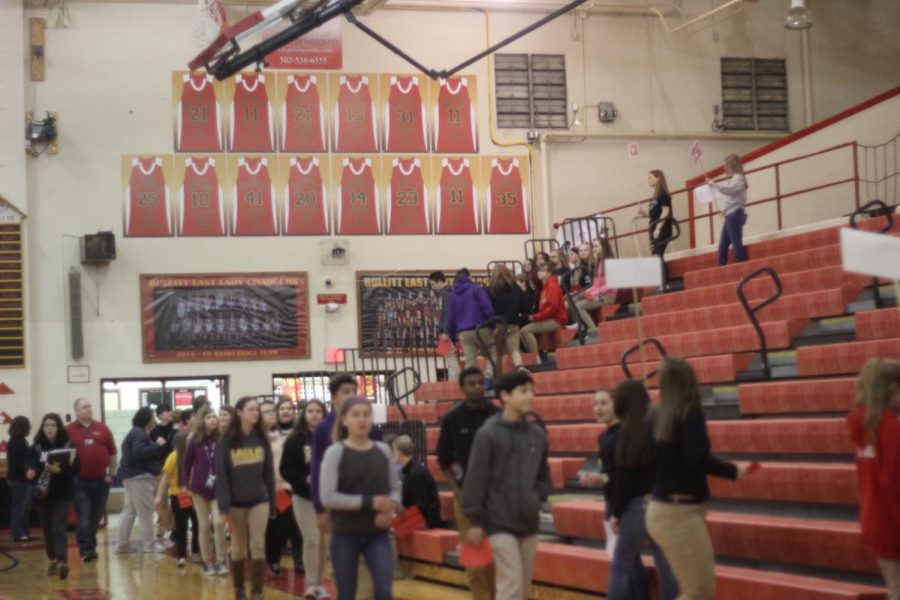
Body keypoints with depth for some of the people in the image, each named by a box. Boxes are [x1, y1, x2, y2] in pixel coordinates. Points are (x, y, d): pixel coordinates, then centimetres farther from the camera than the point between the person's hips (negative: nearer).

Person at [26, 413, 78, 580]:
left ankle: (63, 562, -21)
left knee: (58, 529, -12)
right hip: (43, 494, 2)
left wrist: (60, 470, -24)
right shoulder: (35, 448, 1)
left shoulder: (68, 446, -3)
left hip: (63, 494, -2)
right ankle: (52, 561, 25)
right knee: (48, 530, 11)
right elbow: (30, 470, -3)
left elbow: (75, 469, -6)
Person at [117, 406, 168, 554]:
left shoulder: (136, 432, 21)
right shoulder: (139, 433, -13)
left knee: (129, 510, 10)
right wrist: (157, 445, -20)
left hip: (133, 475, 11)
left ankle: (122, 544, 11)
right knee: (145, 511, -5)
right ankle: (150, 544, -1)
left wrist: (156, 447, 8)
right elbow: (139, 453, -26)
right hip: (140, 476, -11)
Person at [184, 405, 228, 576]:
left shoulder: (221, 440, -4)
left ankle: (220, 561, -2)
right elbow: (187, 464, 4)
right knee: (204, 526, 6)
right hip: (199, 489, 0)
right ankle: (208, 562, 16)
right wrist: (188, 484, 1)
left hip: (218, 488, 0)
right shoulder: (194, 441, -4)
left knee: (218, 522, -13)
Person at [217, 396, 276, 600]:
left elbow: (269, 472, 3)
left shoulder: (262, 439, 1)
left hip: (259, 500, 1)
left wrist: (272, 503, 3)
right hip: (236, 502, -1)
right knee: (238, 548, 10)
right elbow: (221, 474, -9)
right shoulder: (227, 441, -7)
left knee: (258, 546, -7)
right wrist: (223, 506, -15)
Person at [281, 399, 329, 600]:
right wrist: (305, 480, -20)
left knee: (323, 540, 7)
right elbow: (285, 470, -6)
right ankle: (310, 584, 1)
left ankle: (319, 583, 17)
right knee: (311, 539, -6)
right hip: (303, 496, -1)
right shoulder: (295, 440, -5)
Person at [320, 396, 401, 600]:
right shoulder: (335, 452, -7)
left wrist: (390, 510, -11)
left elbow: (395, 488, 11)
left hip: (377, 534, 2)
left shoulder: (383, 450, 4)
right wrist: (369, 502, -19)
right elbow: (327, 497, -13)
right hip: (344, 534, -2)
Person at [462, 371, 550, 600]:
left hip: (528, 523, 6)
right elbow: (476, 480, -9)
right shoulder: (488, 434, -9)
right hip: (499, 522, -6)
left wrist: (537, 497, -2)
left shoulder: (537, 434, 6)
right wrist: (476, 521, -10)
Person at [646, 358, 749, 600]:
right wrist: (733, 471, -11)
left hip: (662, 509, 8)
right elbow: (697, 459, -24)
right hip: (680, 512, -8)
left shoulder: (661, 416, 8)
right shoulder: (690, 412, -12)